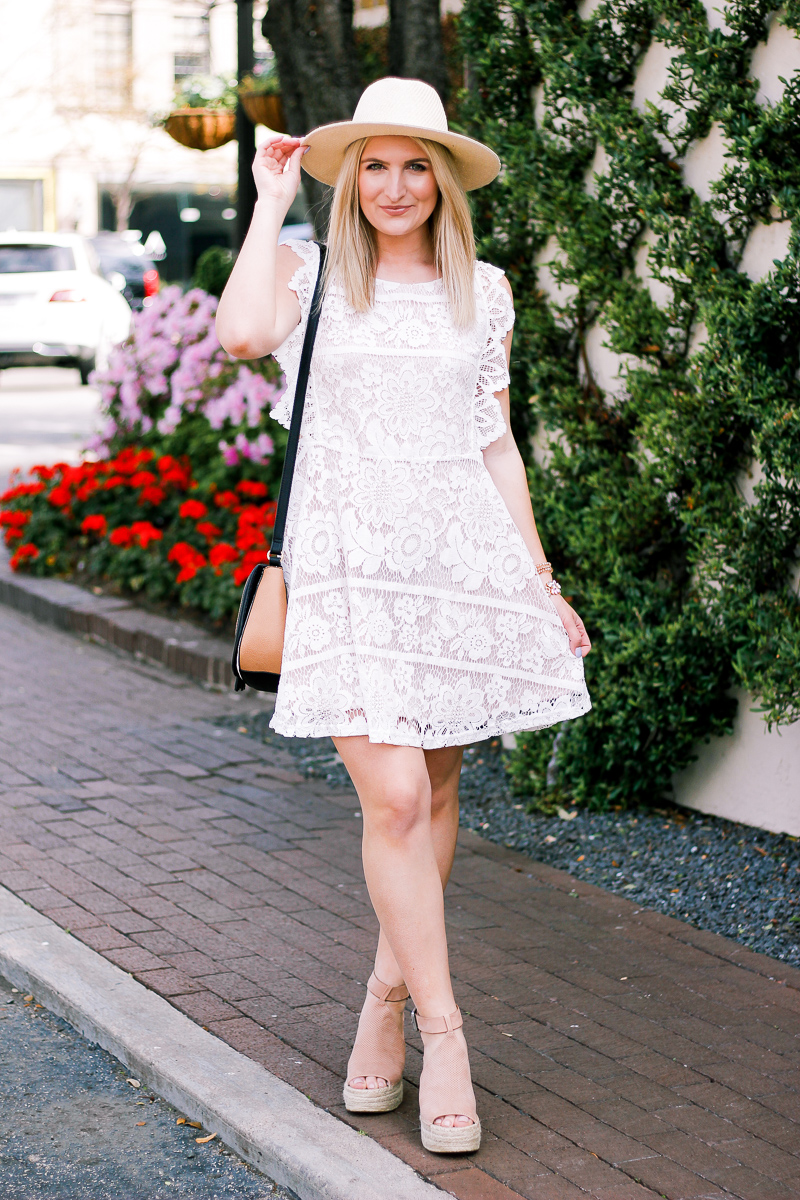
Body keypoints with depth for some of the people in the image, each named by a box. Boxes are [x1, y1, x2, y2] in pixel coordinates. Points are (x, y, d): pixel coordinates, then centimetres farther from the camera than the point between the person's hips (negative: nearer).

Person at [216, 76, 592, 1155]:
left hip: (464, 554, 3)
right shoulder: (312, 273, 5)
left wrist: (538, 574, 12)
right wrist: (272, 199, -5)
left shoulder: (482, 293, 13)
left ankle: (388, 998, 24)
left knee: (436, 790, 7)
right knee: (393, 795, -12)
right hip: (352, 559, -3)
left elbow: (496, 442, 16)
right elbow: (244, 332, -18)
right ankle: (442, 1032, -3)